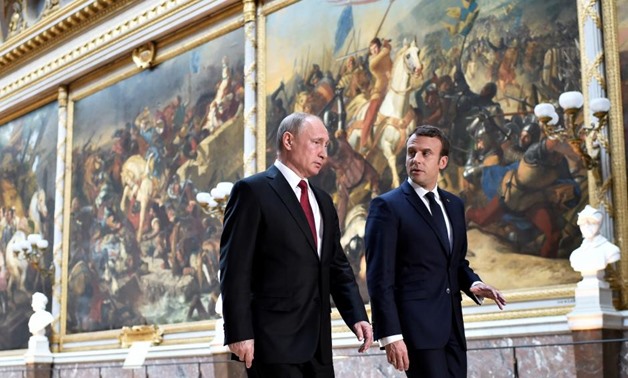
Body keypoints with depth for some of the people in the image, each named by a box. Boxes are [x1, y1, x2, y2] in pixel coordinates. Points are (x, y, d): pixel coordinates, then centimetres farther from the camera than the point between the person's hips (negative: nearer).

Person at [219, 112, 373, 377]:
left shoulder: (323, 201, 17)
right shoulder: (253, 191, -6)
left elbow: (338, 266, 17)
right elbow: (235, 268, -11)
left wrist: (357, 315, 3)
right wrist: (239, 333, -17)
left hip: (317, 342, 7)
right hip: (274, 340, -7)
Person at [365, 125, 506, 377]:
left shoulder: (454, 205, 14)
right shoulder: (387, 206, -6)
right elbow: (380, 278, -11)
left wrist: (473, 284, 1)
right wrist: (390, 335, -17)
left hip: (452, 326, 7)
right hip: (415, 325, -6)